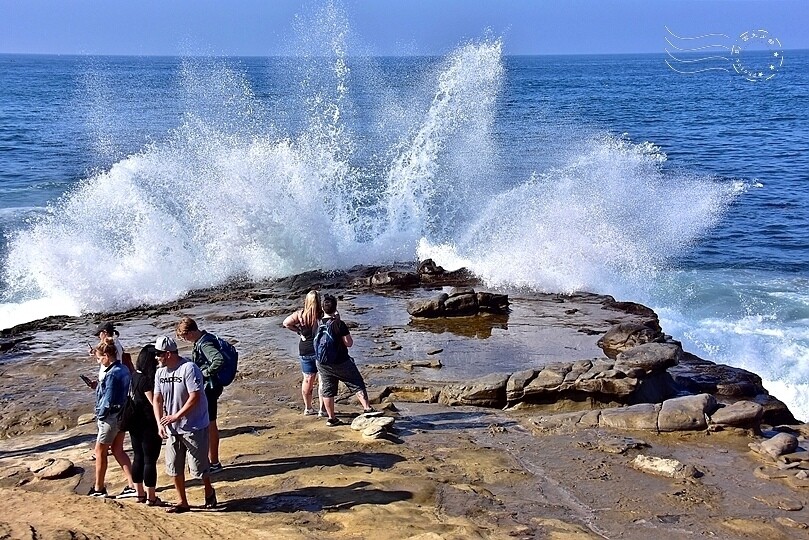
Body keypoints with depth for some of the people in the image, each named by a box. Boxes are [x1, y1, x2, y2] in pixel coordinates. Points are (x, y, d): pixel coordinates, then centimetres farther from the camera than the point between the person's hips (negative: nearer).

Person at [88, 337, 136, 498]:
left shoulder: (111, 374, -22)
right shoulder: (124, 370, 6)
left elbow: (108, 400, -22)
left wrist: (100, 415, -9)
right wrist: (98, 386, 7)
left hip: (110, 417, -9)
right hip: (122, 415, 9)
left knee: (100, 452, 7)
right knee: (118, 450, 15)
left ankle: (98, 488, 19)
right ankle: (132, 485, 11)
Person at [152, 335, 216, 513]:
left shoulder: (189, 369, -18)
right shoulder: (160, 372, 3)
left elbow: (195, 398, -21)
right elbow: (157, 400, 7)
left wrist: (175, 416, -22)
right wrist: (160, 423, -5)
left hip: (194, 427, -6)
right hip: (171, 428, 7)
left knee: (199, 466, 3)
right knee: (174, 468, 9)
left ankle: (209, 493, 28)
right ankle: (182, 502, 22)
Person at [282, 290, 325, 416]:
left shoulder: (300, 314, -7)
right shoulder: (323, 315, -16)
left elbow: (286, 323, -2)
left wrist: (298, 330, 3)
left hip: (305, 351, 3)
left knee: (308, 379, 15)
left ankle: (308, 408, 24)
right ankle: (322, 409, 10)